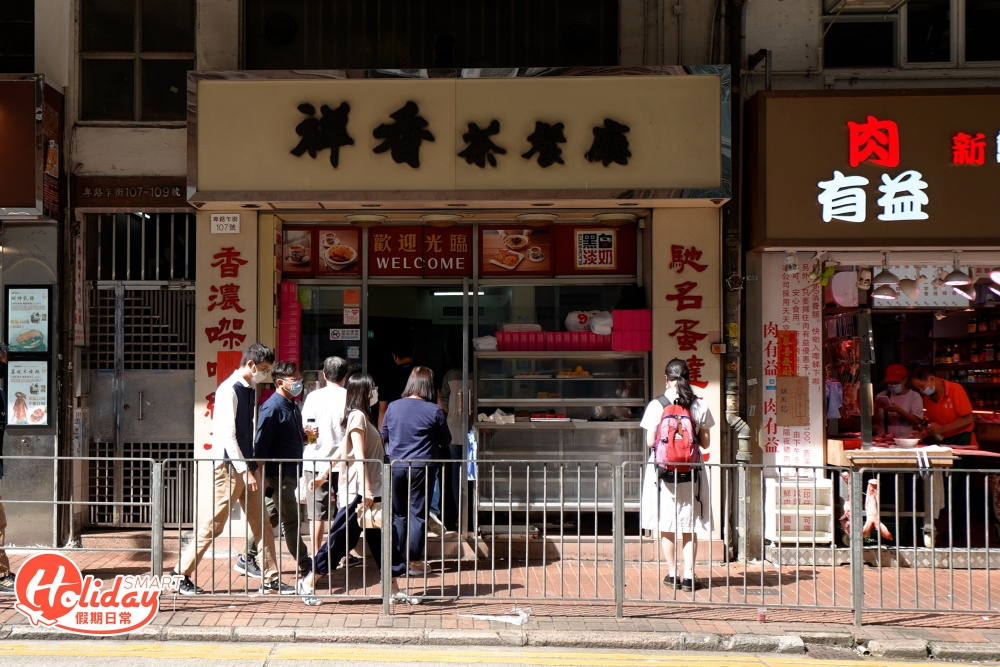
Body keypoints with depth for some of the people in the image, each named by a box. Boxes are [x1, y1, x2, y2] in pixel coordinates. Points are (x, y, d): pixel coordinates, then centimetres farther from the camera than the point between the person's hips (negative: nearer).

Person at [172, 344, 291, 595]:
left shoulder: (250, 390, 11)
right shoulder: (229, 391, -14)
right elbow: (227, 434, -19)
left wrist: (254, 466, 16)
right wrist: (244, 470, -21)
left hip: (248, 466, 8)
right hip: (231, 467, -8)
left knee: (262, 524, 8)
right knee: (214, 524, -2)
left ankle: (270, 580, 13)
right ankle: (181, 574, 10)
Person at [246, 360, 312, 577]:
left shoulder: (293, 406, 14)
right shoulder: (272, 407, -15)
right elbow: (261, 443, -17)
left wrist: (305, 435, 2)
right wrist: (262, 476, -19)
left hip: (291, 472, 9)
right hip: (278, 473, -9)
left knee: (271, 517, 16)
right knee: (291, 519, -3)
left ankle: (248, 557, 27)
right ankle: (304, 565, 3)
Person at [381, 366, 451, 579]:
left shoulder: (393, 407, 0)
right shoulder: (435, 411, -9)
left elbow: (383, 435, 12)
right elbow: (446, 441, 2)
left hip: (395, 466, 3)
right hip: (421, 467, -3)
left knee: (397, 515, 11)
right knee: (417, 513, 6)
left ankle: (397, 563, 14)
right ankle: (415, 561, 10)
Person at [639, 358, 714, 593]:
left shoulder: (656, 405, -9)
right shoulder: (700, 406, -3)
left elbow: (650, 442, -8)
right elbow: (705, 443, 0)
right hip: (691, 473, 1)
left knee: (666, 526, 11)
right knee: (690, 527, 9)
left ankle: (672, 573, 14)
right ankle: (689, 575, 6)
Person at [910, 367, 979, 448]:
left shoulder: (955, 389, -13)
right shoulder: (927, 398, 4)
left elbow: (968, 419, -14)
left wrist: (942, 429, -19)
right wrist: (921, 435, -7)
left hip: (962, 440, -5)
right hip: (942, 441, 5)